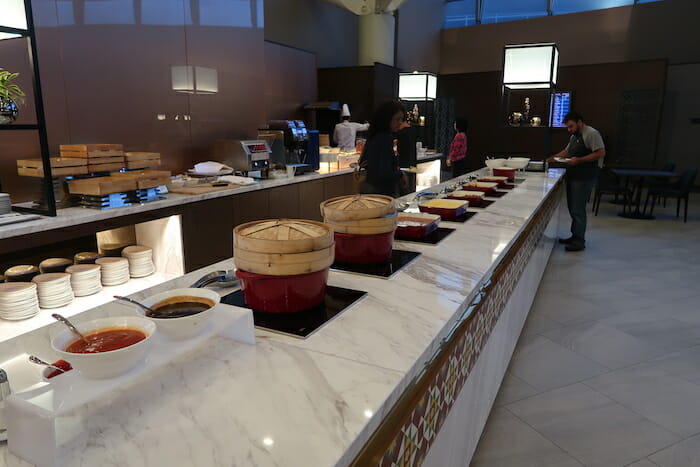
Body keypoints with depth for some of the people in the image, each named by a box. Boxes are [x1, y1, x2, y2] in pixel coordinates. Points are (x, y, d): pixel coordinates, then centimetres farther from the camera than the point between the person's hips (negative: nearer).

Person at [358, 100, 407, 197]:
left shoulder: (374, 136, 9)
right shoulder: (386, 138, -18)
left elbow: (363, 162, 19)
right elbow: (385, 174, -23)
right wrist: (400, 174, -8)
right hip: (382, 192, -10)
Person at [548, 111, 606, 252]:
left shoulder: (592, 134, -10)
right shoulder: (574, 136, 20)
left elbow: (601, 152, -17)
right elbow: (567, 151, 31)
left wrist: (579, 160, -21)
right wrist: (554, 157, 15)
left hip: (584, 178, -9)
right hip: (573, 177, 9)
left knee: (578, 209, -8)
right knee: (572, 208, 13)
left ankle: (579, 241, -2)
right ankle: (575, 236, 23)